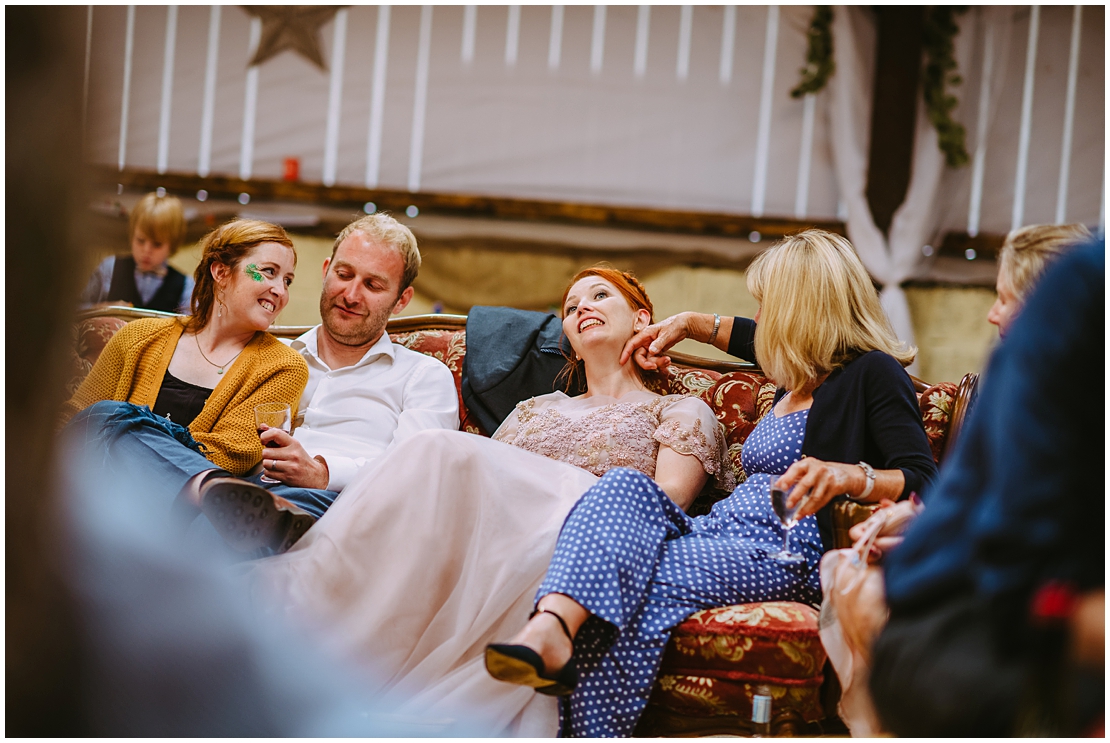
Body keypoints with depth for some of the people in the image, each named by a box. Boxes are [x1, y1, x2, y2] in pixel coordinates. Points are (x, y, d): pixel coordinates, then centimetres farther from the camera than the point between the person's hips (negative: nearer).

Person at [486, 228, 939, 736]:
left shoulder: (874, 374, -2)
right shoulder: (799, 375, 26)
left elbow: (924, 483, -15)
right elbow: (755, 341, 51)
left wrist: (849, 476, -32)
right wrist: (686, 326, 53)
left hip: (788, 553, -8)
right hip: (718, 532, 8)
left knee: (623, 585, -29)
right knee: (626, 486, -23)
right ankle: (549, 628, -46)